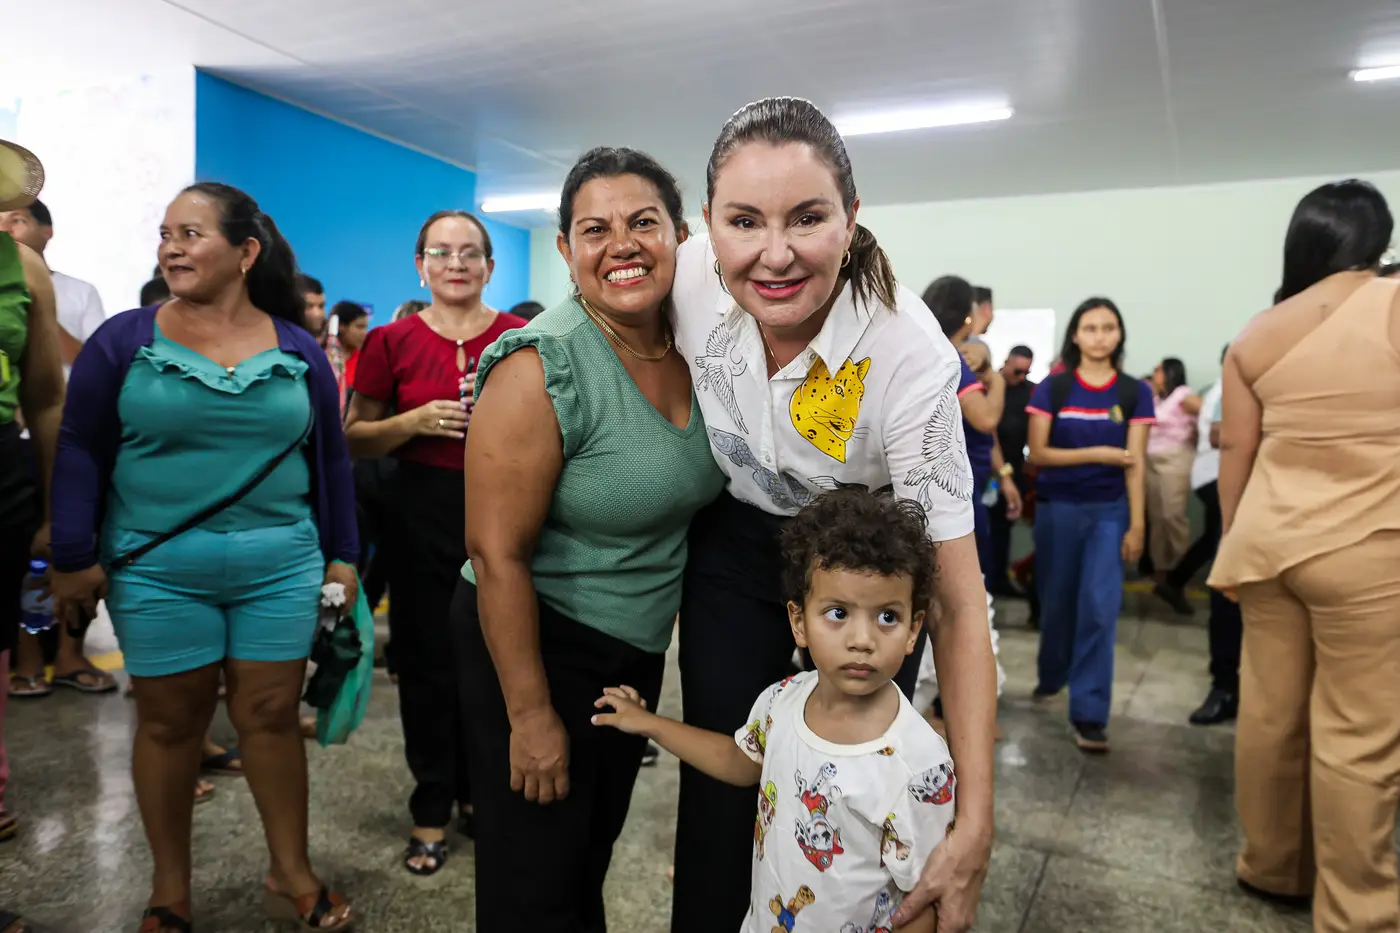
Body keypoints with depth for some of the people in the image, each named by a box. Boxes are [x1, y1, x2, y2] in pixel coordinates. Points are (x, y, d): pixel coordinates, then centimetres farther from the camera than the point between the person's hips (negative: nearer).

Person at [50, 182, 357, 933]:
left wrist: (341, 556, 6)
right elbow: (80, 451, 0)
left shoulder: (298, 350, 3)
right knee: (169, 721, 9)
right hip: (156, 567, 0)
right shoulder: (124, 339, -1)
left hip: (280, 564, 1)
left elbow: (330, 457, 7)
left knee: (271, 713, 7)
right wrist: (74, 558, -4)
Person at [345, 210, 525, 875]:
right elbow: (354, 439, 4)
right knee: (427, 662, 6)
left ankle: (478, 789, 31)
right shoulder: (393, 341, 2)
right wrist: (415, 421, -13)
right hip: (423, 513, 0)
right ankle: (432, 810, 23)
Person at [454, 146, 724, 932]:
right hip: (538, 646, -6)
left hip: (639, 651, 6)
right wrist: (531, 715, -18)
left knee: (594, 855, 24)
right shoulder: (542, 370, -23)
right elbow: (498, 553, -22)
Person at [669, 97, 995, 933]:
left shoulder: (911, 357, -33)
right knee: (721, 777, 3)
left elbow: (958, 600, -30)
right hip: (734, 537, 2)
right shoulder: (689, 276, -24)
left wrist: (976, 826, -34)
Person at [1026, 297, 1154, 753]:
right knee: (1057, 602, 12)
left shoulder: (1135, 393, 0)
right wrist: (1099, 453, -15)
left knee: (1100, 607, -9)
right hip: (1057, 509, 0)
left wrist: (1137, 524, -7)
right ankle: (1051, 678, 37)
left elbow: (1135, 463, -2)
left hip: (1109, 511, 0)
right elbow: (1037, 454, -6)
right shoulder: (1052, 388, -1)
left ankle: (1089, 713, -4)